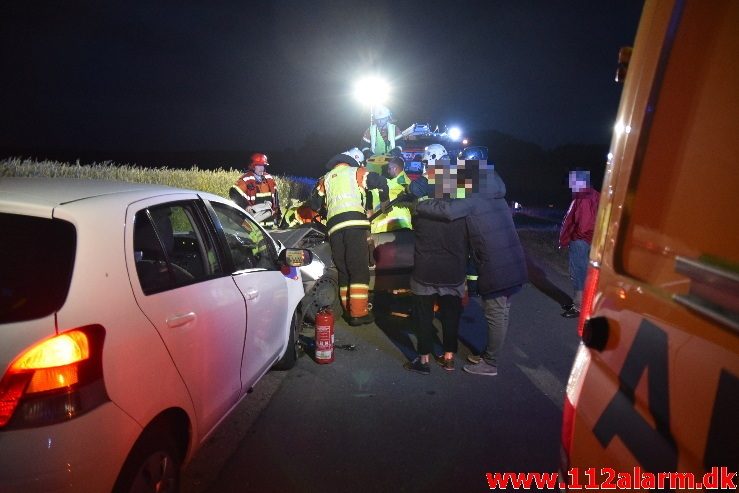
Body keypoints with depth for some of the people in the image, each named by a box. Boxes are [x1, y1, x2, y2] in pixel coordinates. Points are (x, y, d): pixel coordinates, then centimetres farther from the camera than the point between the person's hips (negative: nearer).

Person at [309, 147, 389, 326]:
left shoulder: (325, 178, 28)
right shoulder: (356, 172, 16)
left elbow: (314, 203, 25)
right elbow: (381, 181, 2)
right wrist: (384, 201, 18)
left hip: (333, 225, 5)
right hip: (354, 222, -4)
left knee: (343, 270, 11)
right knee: (359, 269, -7)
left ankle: (349, 311, 11)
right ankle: (358, 313, -12)